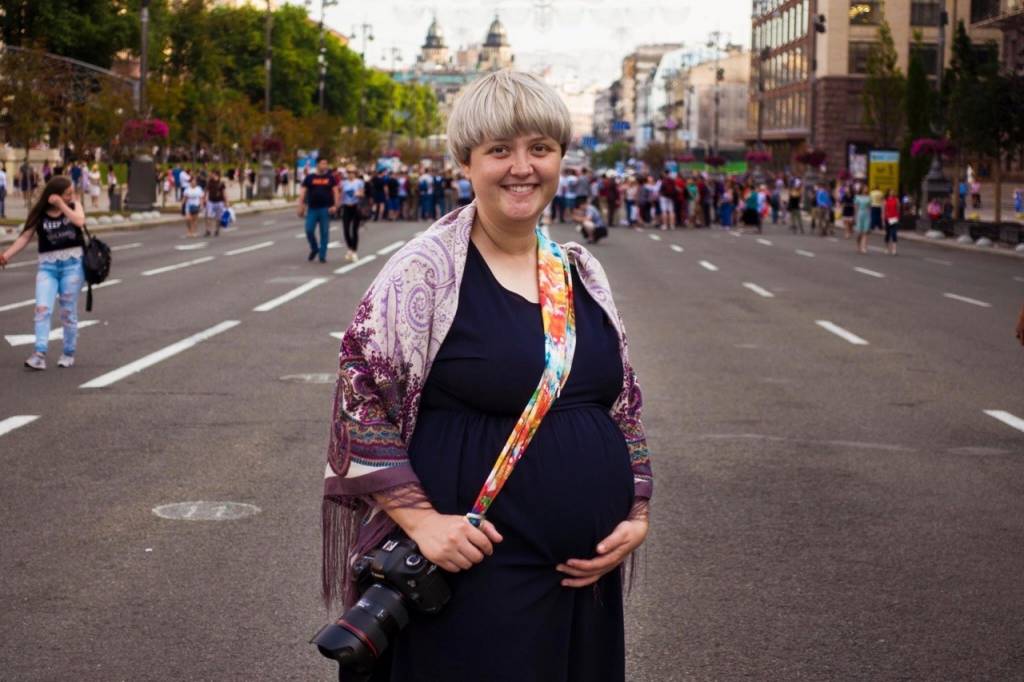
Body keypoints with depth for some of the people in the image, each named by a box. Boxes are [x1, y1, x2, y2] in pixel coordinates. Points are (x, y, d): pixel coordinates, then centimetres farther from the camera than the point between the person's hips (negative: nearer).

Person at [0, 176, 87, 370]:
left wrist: (61, 205, -17)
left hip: (73, 263, 0)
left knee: (68, 311, 6)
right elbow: (25, 237, -6)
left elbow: (79, 221, -18)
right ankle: (39, 354, -17)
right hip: (47, 266, 0)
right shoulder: (39, 214, 0)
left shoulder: (74, 206, 3)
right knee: (42, 309, -12)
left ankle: (69, 353, 19)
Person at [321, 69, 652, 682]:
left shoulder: (581, 272, 9)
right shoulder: (426, 271, -9)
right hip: (478, 570, -6)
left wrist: (636, 513, 5)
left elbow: (624, 404, 15)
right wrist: (420, 519, -16)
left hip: (588, 572, 6)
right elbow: (360, 401, -10)